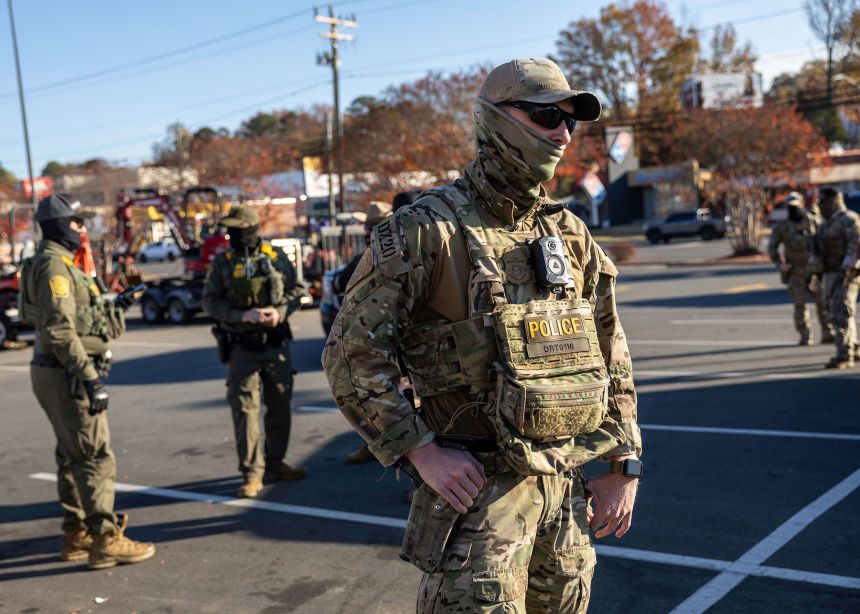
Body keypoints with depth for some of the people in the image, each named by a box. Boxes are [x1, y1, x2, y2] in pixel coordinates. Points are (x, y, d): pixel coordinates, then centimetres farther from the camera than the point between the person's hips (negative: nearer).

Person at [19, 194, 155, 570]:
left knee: (73, 456, 15)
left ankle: (76, 535, 23)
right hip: (65, 375, -11)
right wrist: (91, 378, -25)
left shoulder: (58, 264, 15)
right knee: (96, 458, -8)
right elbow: (60, 331, -24)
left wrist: (110, 307, 19)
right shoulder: (54, 266, -16)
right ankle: (105, 541, -4)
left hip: (61, 373, 11)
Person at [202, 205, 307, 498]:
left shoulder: (276, 257, 2)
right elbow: (210, 301, -4)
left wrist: (280, 311, -11)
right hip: (242, 347, -2)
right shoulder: (222, 262, -1)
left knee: (280, 405, 11)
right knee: (245, 408, -5)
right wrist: (243, 315, -18)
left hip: (276, 343, 2)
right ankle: (252, 472, 2)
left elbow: (296, 289, 7)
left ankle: (275, 463, 26)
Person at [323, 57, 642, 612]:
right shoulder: (428, 229, -10)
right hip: (477, 486, -6)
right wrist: (423, 452, -17)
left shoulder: (571, 235, 9)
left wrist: (624, 464, 11)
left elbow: (612, 358, 15)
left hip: (567, 489, 6)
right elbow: (353, 352, -13)